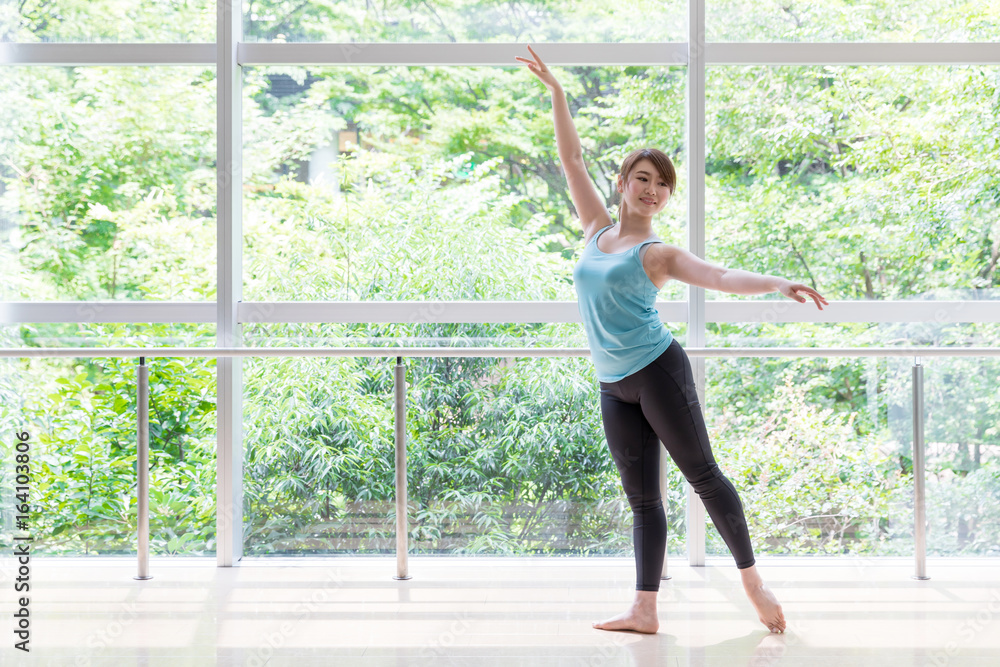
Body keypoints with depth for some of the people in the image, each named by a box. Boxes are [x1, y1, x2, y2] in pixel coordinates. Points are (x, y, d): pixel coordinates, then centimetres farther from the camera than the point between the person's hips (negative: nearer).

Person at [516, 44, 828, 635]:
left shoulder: (658, 254, -2)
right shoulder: (598, 229, 12)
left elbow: (724, 278, -13)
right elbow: (572, 157, 17)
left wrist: (780, 284, -30)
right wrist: (555, 89, 18)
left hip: (657, 369, -5)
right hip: (614, 386, 5)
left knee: (703, 474, -3)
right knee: (642, 496, 4)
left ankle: (753, 580, 7)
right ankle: (645, 610, 2)